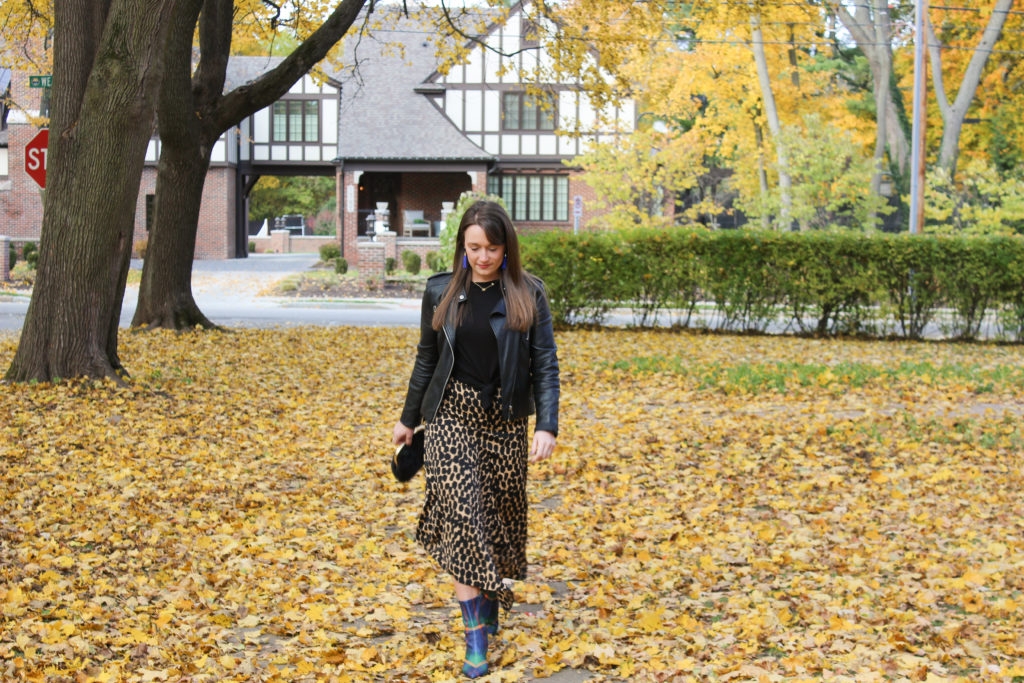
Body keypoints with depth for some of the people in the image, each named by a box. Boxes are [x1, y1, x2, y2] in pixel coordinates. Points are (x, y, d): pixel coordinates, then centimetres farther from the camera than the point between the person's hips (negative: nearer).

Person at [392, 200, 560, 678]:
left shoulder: (528, 294, -3)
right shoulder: (441, 292, 1)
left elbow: (545, 364, -5)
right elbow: (427, 360, 11)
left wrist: (547, 426, -15)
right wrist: (408, 418, 16)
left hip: (506, 421, 1)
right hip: (452, 416, 0)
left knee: (500, 516, 9)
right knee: (463, 516, -10)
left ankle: (489, 603, 35)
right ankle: (475, 637, -7)